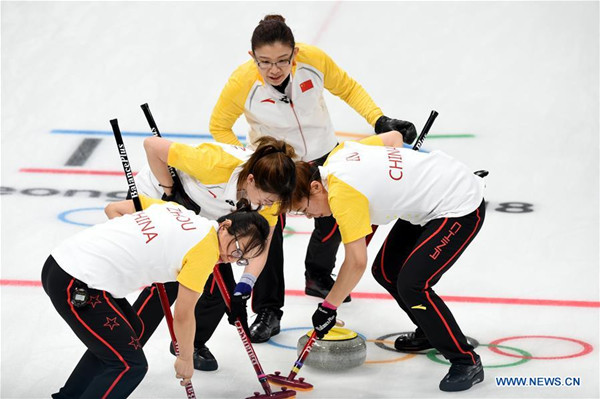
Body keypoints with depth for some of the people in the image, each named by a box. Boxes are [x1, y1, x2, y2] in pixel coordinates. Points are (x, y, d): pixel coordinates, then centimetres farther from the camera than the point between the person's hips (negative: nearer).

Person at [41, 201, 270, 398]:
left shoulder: (174, 208, 14)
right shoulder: (206, 249, -8)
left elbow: (113, 208, 22)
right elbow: (183, 315, 0)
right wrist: (185, 359, 16)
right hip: (77, 285, -9)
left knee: (132, 331, 26)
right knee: (130, 366, -2)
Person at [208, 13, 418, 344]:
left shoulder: (314, 60, -29)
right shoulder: (242, 81, -33)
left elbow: (347, 88, -10)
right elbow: (219, 126, -15)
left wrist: (380, 121, -19)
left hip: (321, 153, 3)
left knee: (331, 222, 17)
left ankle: (318, 277, 48)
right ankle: (268, 311, -3)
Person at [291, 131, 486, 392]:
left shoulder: (342, 193, -25)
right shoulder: (340, 153, 0)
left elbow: (356, 262, -23)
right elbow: (393, 137, 15)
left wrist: (328, 307, -12)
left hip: (460, 208, -11)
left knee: (411, 284, -20)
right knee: (385, 270, 12)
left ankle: (467, 362, -9)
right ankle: (431, 332, 33)